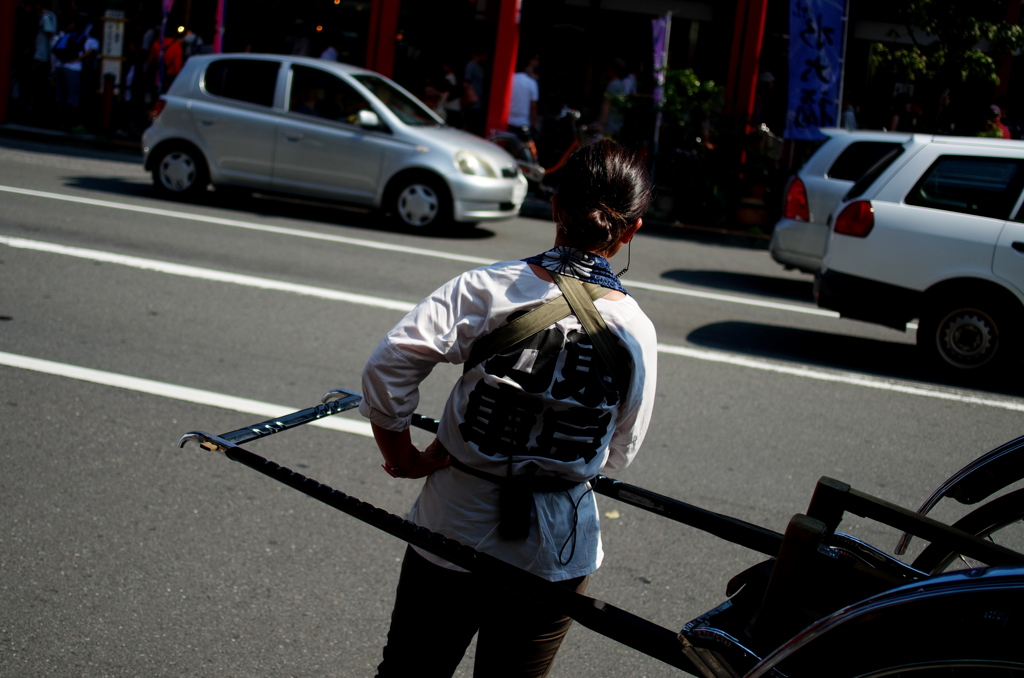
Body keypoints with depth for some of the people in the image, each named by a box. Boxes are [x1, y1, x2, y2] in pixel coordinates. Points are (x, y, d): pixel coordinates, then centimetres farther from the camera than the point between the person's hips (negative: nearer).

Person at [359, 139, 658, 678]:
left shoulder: (486, 288, -13)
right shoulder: (637, 331, -9)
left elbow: (387, 366, -20)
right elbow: (617, 455, -1)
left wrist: (404, 456, -3)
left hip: (454, 527, -1)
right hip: (553, 556, 1)